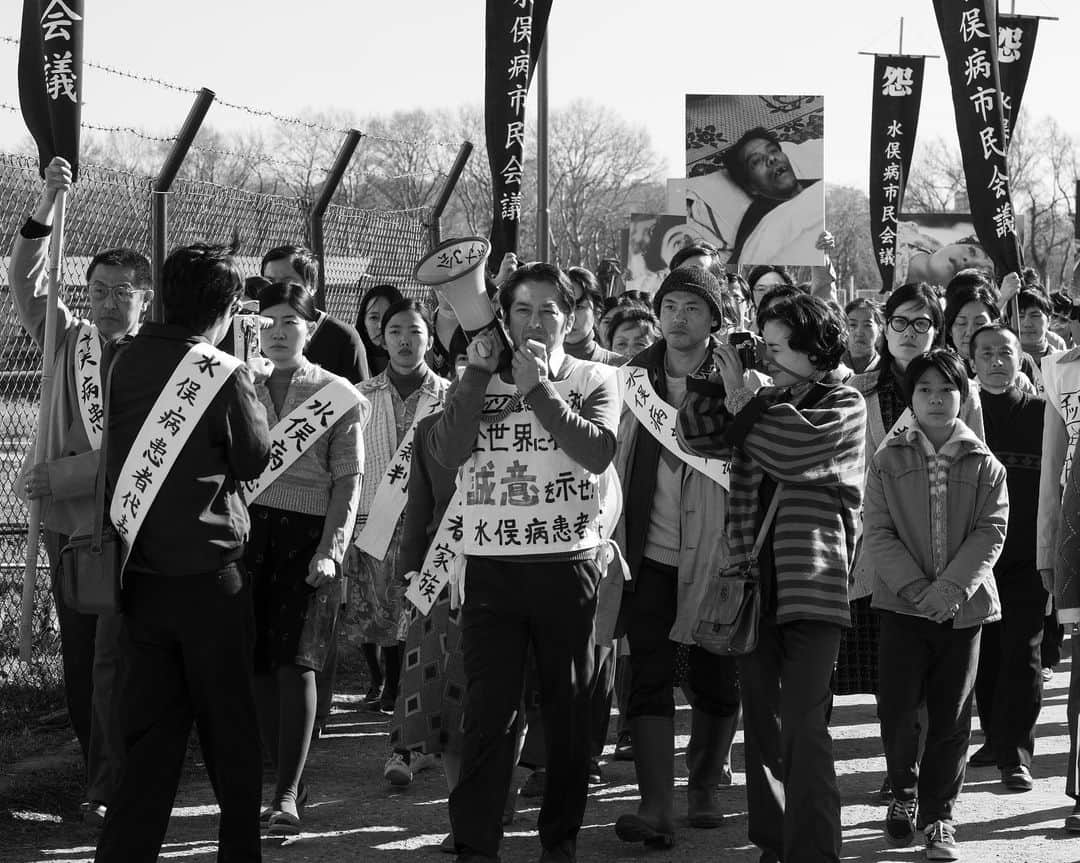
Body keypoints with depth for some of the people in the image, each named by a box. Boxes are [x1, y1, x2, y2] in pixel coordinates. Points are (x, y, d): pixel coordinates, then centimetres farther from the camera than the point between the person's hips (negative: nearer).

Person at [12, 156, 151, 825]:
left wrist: (57, 477, -17)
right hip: (66, 524, 5)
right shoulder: (70, 339, 9)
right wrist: (45, 211, -16)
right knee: (78, 659, 11)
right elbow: (28, 282, -2)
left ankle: (113, 791, -1)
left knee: (113, 663, -6)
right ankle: (98, 772, 22)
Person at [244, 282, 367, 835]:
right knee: (259, 663, 1)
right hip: (249, 531, 4)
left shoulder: (338, 397, 3)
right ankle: (288, 783, 14)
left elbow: (348, 481, -2)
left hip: (307, 536, -4)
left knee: (294, 661, -11)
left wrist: (330, 550, -13)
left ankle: (287, 795, -11)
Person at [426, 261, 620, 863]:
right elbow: (446, 453, -5)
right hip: (491, 562, 0)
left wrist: (538, 387, -14)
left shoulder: (594, 380, 5)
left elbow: (598, 451, -13)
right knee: (488, 711, -4)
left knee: (569, 707, 7)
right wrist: (480, 375, -8)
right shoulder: (480, 380, 10)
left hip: (568, 561, 0)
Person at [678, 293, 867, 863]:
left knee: (803, 730, -12)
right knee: (760, 725, 10)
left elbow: (795, 449, -17)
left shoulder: (843, 405, 0)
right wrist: (715, 378, -2)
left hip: (810, 586, -6)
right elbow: (700, 437, 8)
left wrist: (740, 398, -5)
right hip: (754, 581, 6)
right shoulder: (764, 404, 16)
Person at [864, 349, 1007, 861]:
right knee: (897, 708, -5)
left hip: (964, 605, 1)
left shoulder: (984, 465, 3)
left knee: (950, 716, 3)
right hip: (902, 602, 0)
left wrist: (951, 588, -16)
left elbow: (991, 532, -4)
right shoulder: (889, 460, 2)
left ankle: (937, 816, 15)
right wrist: (915, 587, -15)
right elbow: (876, 530, -3)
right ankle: (904, 793, 20)